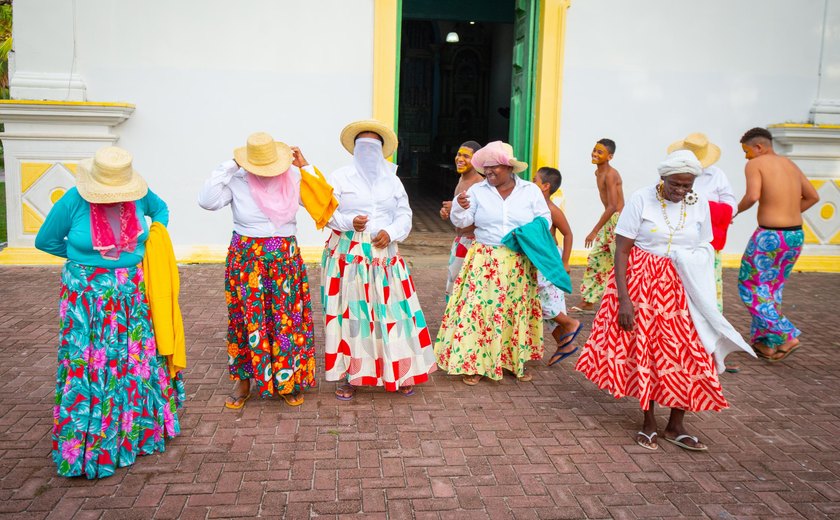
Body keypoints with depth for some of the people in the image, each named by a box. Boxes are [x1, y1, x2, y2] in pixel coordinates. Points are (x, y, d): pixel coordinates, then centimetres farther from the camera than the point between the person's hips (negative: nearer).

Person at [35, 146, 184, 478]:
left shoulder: (139, 195, -7)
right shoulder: (73, 201, -16)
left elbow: (161, 210, 17)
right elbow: (45, 241, 0)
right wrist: (85, 257, 0)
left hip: (133, 292, 4)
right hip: (88, 295, -3)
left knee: (139, 358, 11)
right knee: (90, 365, -1)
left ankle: (139, 428, 32)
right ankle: (90, 443, 13)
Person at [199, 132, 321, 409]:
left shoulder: (292, 178, -1)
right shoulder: (237, 182, -7)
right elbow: (207, 201, -20)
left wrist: (306, 168, -9)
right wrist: (229, 167, -17)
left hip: (286, 260, 2)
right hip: (247, 260, -2)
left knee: (287, 319, 6)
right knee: (247, 319, 5)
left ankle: (287, 381, 20)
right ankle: (243, 381, 20)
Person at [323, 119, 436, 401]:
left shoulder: (392, 180, 14)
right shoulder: (341, 177, 4)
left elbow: (404, 215, 10)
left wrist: (390, 232, -9)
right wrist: (349, 222, -19)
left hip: (385, 254, 2)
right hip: (348, 255, -2)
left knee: (391, 310, 1)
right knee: (350, 312, -2)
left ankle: (398, 373, 15)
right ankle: (349, 375, 10)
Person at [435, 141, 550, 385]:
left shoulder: (531, 191, 3)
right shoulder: (477, 190, 2)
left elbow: (545, 219, 9)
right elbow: (461, 221, 1)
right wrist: (459, 207, -20)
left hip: (519, 264, 1)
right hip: (485, 262, -1)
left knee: (518, 311, 8)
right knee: (479, 308, -5)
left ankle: (517, 360, 22)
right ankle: (474, 363, 4)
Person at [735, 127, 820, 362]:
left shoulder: (755, 164, -6)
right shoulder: (790, 164, 16)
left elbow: (753, 195, -22)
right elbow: (813, 196, 20)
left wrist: (737, 210, -4)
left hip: (770, 236, -8)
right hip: (796, 236, 8)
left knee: (750, 287, 6)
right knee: (772, 289, 19)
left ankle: (786, 336, -2)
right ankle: (767, 344, 23)